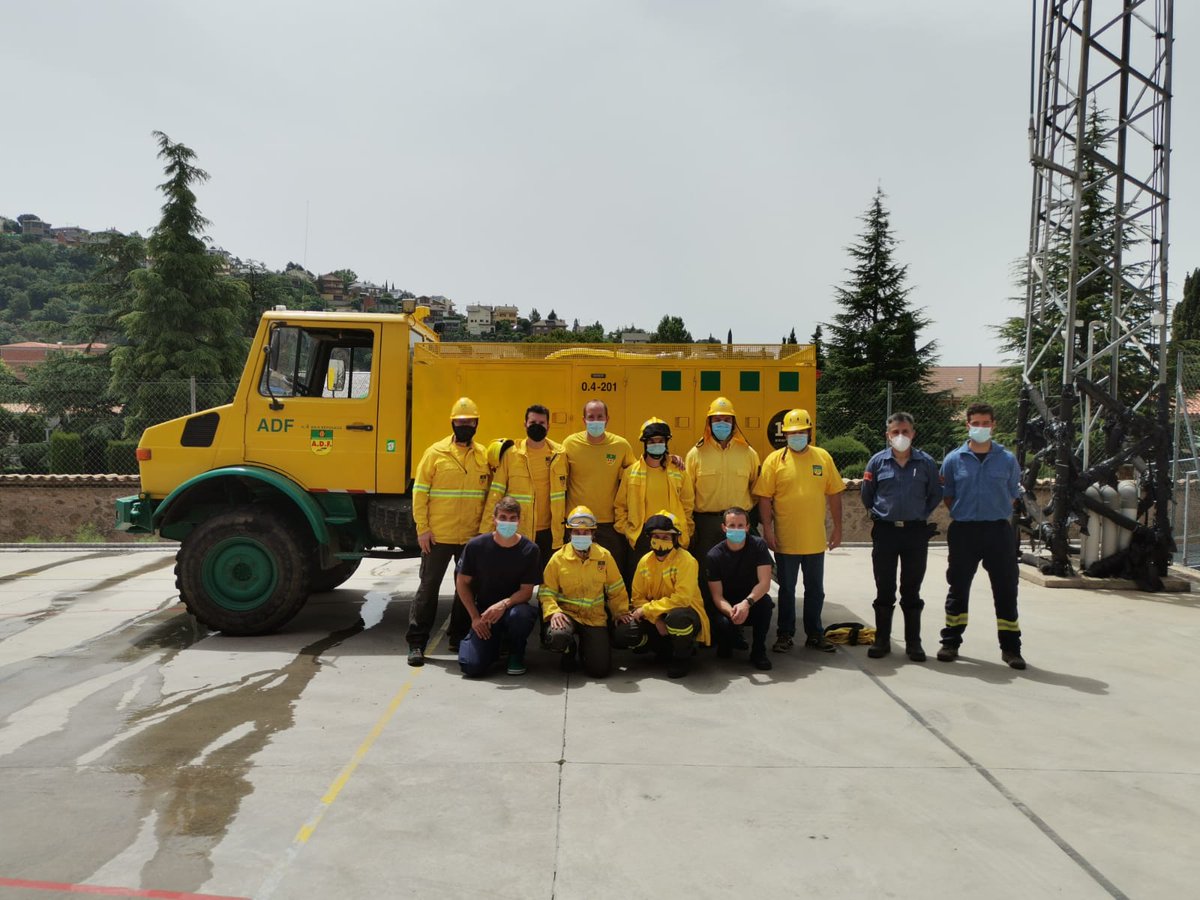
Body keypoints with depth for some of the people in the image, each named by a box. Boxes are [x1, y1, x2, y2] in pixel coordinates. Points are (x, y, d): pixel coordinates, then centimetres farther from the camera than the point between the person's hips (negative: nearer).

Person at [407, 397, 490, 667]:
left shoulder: (484, 455, 5)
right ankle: (416, 643, 9)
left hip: (472, 538, 4)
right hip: (438, 537, -3)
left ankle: (458, 637, 28)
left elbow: (489, 493, 10)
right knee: (428, 587, 2)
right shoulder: (435, 452, -4)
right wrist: (422, 528, -9)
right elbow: (419, 492, -4)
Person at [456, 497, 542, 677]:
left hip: (513, 606, -1)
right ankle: (494, 645, 20)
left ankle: (516, 655, -4)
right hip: (483, 612, 1)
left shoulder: (529, 550, -11)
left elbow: (527, 591, -10)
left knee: (519, 614, -39)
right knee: (472, 667, -18)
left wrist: (504, 604, -29)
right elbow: (462, 582, 0)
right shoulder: (476, 546, -10)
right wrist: (475, 617, -7)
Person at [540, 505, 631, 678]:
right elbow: (546, 591, -4)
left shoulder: (604, 556, 0)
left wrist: (621, 611, 3)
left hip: (595, 618, 1)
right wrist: (553, 611, -19)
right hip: (567, 614, -1)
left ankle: (585, 646, 28)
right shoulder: (558, 558, -5)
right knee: (558, 637, -37)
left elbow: (616, 589, 10)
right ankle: (570, 651, 5)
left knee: (600, 669, -10)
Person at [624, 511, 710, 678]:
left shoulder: (686, 560, -17)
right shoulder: (645, 561, -1)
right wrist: (656, 619, -18)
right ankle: (667, 649, 8)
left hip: (685, 613, -5)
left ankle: (682, 657, -7)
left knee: (676, 617, -41)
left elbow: (682, 599, -26)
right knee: (624, 634, -18)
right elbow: (638, 598, 0)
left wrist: (647, 609, -22)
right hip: (654, 616, 5)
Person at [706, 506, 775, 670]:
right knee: (723, 623, -33)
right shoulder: (714, 556, -12)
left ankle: (758, 652, -12)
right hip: (727, 606, -1)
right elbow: (717, 596, -14)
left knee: (765, 601, -32)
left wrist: (746, 603, -39)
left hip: (752, 601, 1)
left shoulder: (758, 545, -11)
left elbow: (765, 583, -20)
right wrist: (731, 611, -37)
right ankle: (725, 645, 6)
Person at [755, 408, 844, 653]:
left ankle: (814, 634, 27)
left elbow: (834, 495, 7)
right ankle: (785, 635, 22)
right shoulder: (775, 460, -5)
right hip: (785, 540, -2)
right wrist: (767, 528, -12)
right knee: (787, 589, 10)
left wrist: (837, 528, 5)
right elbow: (764, 497, -6)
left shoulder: (823, 457, 3)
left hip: (815, 540, 3)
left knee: (815, 589, 14)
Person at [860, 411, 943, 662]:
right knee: (884, 590, 7)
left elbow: (935, 495, 8)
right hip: (885, 531, 0)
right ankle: (882, 640, 16)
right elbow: (867, 496, 8)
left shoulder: (926, 462, -1)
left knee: (912, 591, 7)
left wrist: (921, 515, 5)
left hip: (916, 532, 0)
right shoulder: (877, 461, -1)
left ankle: (913, 642, 17)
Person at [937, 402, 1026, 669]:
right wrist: (963, 515, 4)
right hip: (963, 531, 0)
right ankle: (950, 642, 20)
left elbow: (1013, 495, 12)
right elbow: (947, 495, 10)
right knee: (958, 588, 8)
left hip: (999, 530, 1)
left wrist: (999, 516, 5)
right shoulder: (953, 459, 0)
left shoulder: (1007, 460, 2)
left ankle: (1010, 647, 15)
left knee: (1006, 589, 4)